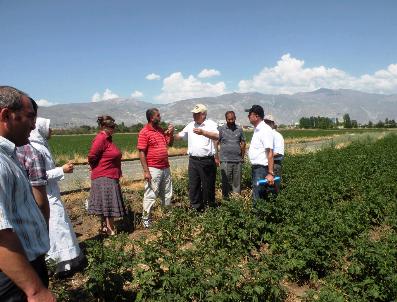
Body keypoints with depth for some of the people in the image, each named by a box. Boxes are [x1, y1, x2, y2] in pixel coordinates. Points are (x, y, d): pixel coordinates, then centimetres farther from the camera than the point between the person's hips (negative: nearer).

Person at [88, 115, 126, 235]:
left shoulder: (107, 138, 12)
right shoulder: (101, 139, -17)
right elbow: (92, 157, -19)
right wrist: (97, 169, -4)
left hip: (110, 177, 9)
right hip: (104, 178, -9)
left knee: (107, 204, 16)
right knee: (109, 204, -5)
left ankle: (105, 227, 26)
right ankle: (110, 230, 2)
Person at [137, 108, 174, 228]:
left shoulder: (161, 130, 12)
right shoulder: (144, 132, -10)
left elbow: (170, 143, 22)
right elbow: (141, 152, -14)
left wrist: (171, 133, 2)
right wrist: (146, 171, -18)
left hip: (165, 168, 8)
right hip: (153, 169, -8)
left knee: (167, 194, 15)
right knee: (150, 195, -2)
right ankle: (145, 219, 10)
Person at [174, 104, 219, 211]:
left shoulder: (211, 124, -3)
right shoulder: (190, 125, 12)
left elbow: (216, 136, -21)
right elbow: (180, 136, 16)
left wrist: (203, 132, -35)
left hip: (207, 161, -4)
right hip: (193, 160, 5)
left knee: (208, 186, 6)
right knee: (193, 186, 9)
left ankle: (210, 208, 21)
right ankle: (196, 208, 20)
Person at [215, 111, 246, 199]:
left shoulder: (239, 129, 9)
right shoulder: (221, 129, 1)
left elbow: (243, 143, 14)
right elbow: (216, 143, 1)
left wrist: (242, 157, 11)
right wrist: (216, 157, -3)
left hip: (238, 161, 3)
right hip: (225, 161, -2)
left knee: (237, 182, 9)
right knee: (226, 182, 3)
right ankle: (225, 198, 12)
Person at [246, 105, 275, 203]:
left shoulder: (265, 130, -16)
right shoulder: (257, 129, 13)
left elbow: (270, 153, -21)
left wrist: (270, 173, -25)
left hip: (262, 169, -10)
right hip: (256, 167, 10)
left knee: (258, 198, -6)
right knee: (255, 194, 17)